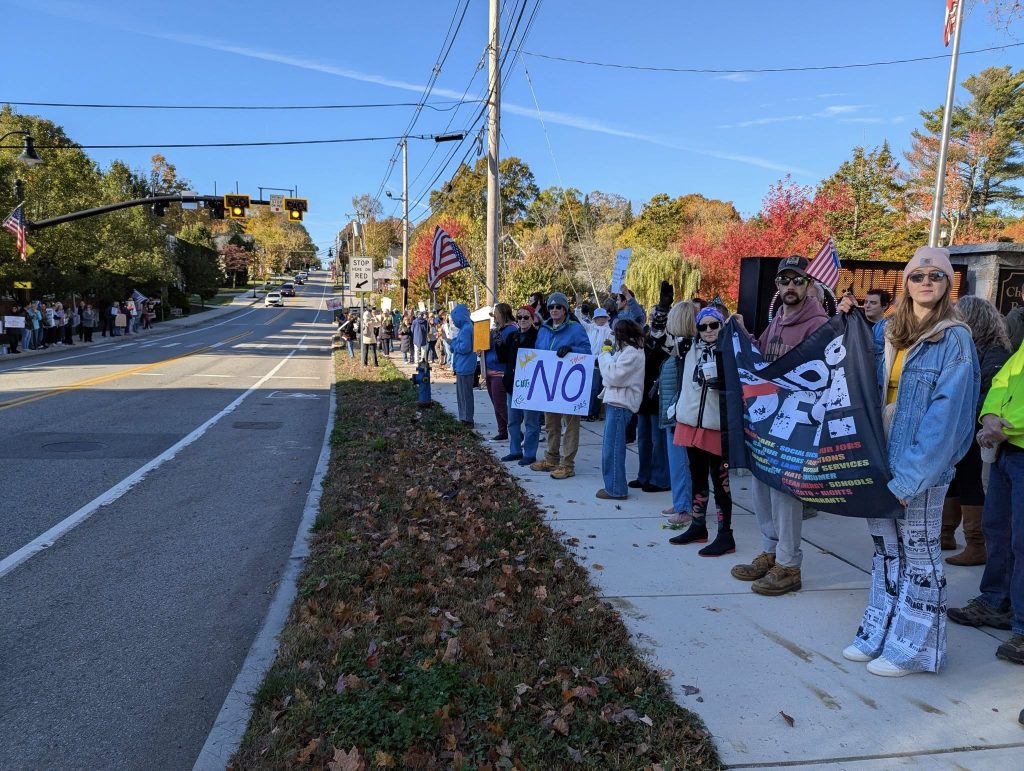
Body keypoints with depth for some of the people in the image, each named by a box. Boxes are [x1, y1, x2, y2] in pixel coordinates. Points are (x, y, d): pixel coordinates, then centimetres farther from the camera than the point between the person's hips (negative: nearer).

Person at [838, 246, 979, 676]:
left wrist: (909, 476, -19)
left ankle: (915, 648, 19)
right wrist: (845, 323, 9)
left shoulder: (954, 339, -8)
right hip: (881, 459, 6)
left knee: (918, 554, 5)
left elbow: (944, 415, -15)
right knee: (886, 549, 15)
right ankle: (880, 635, 28)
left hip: (923, 466, -6)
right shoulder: (889, 333, 10)